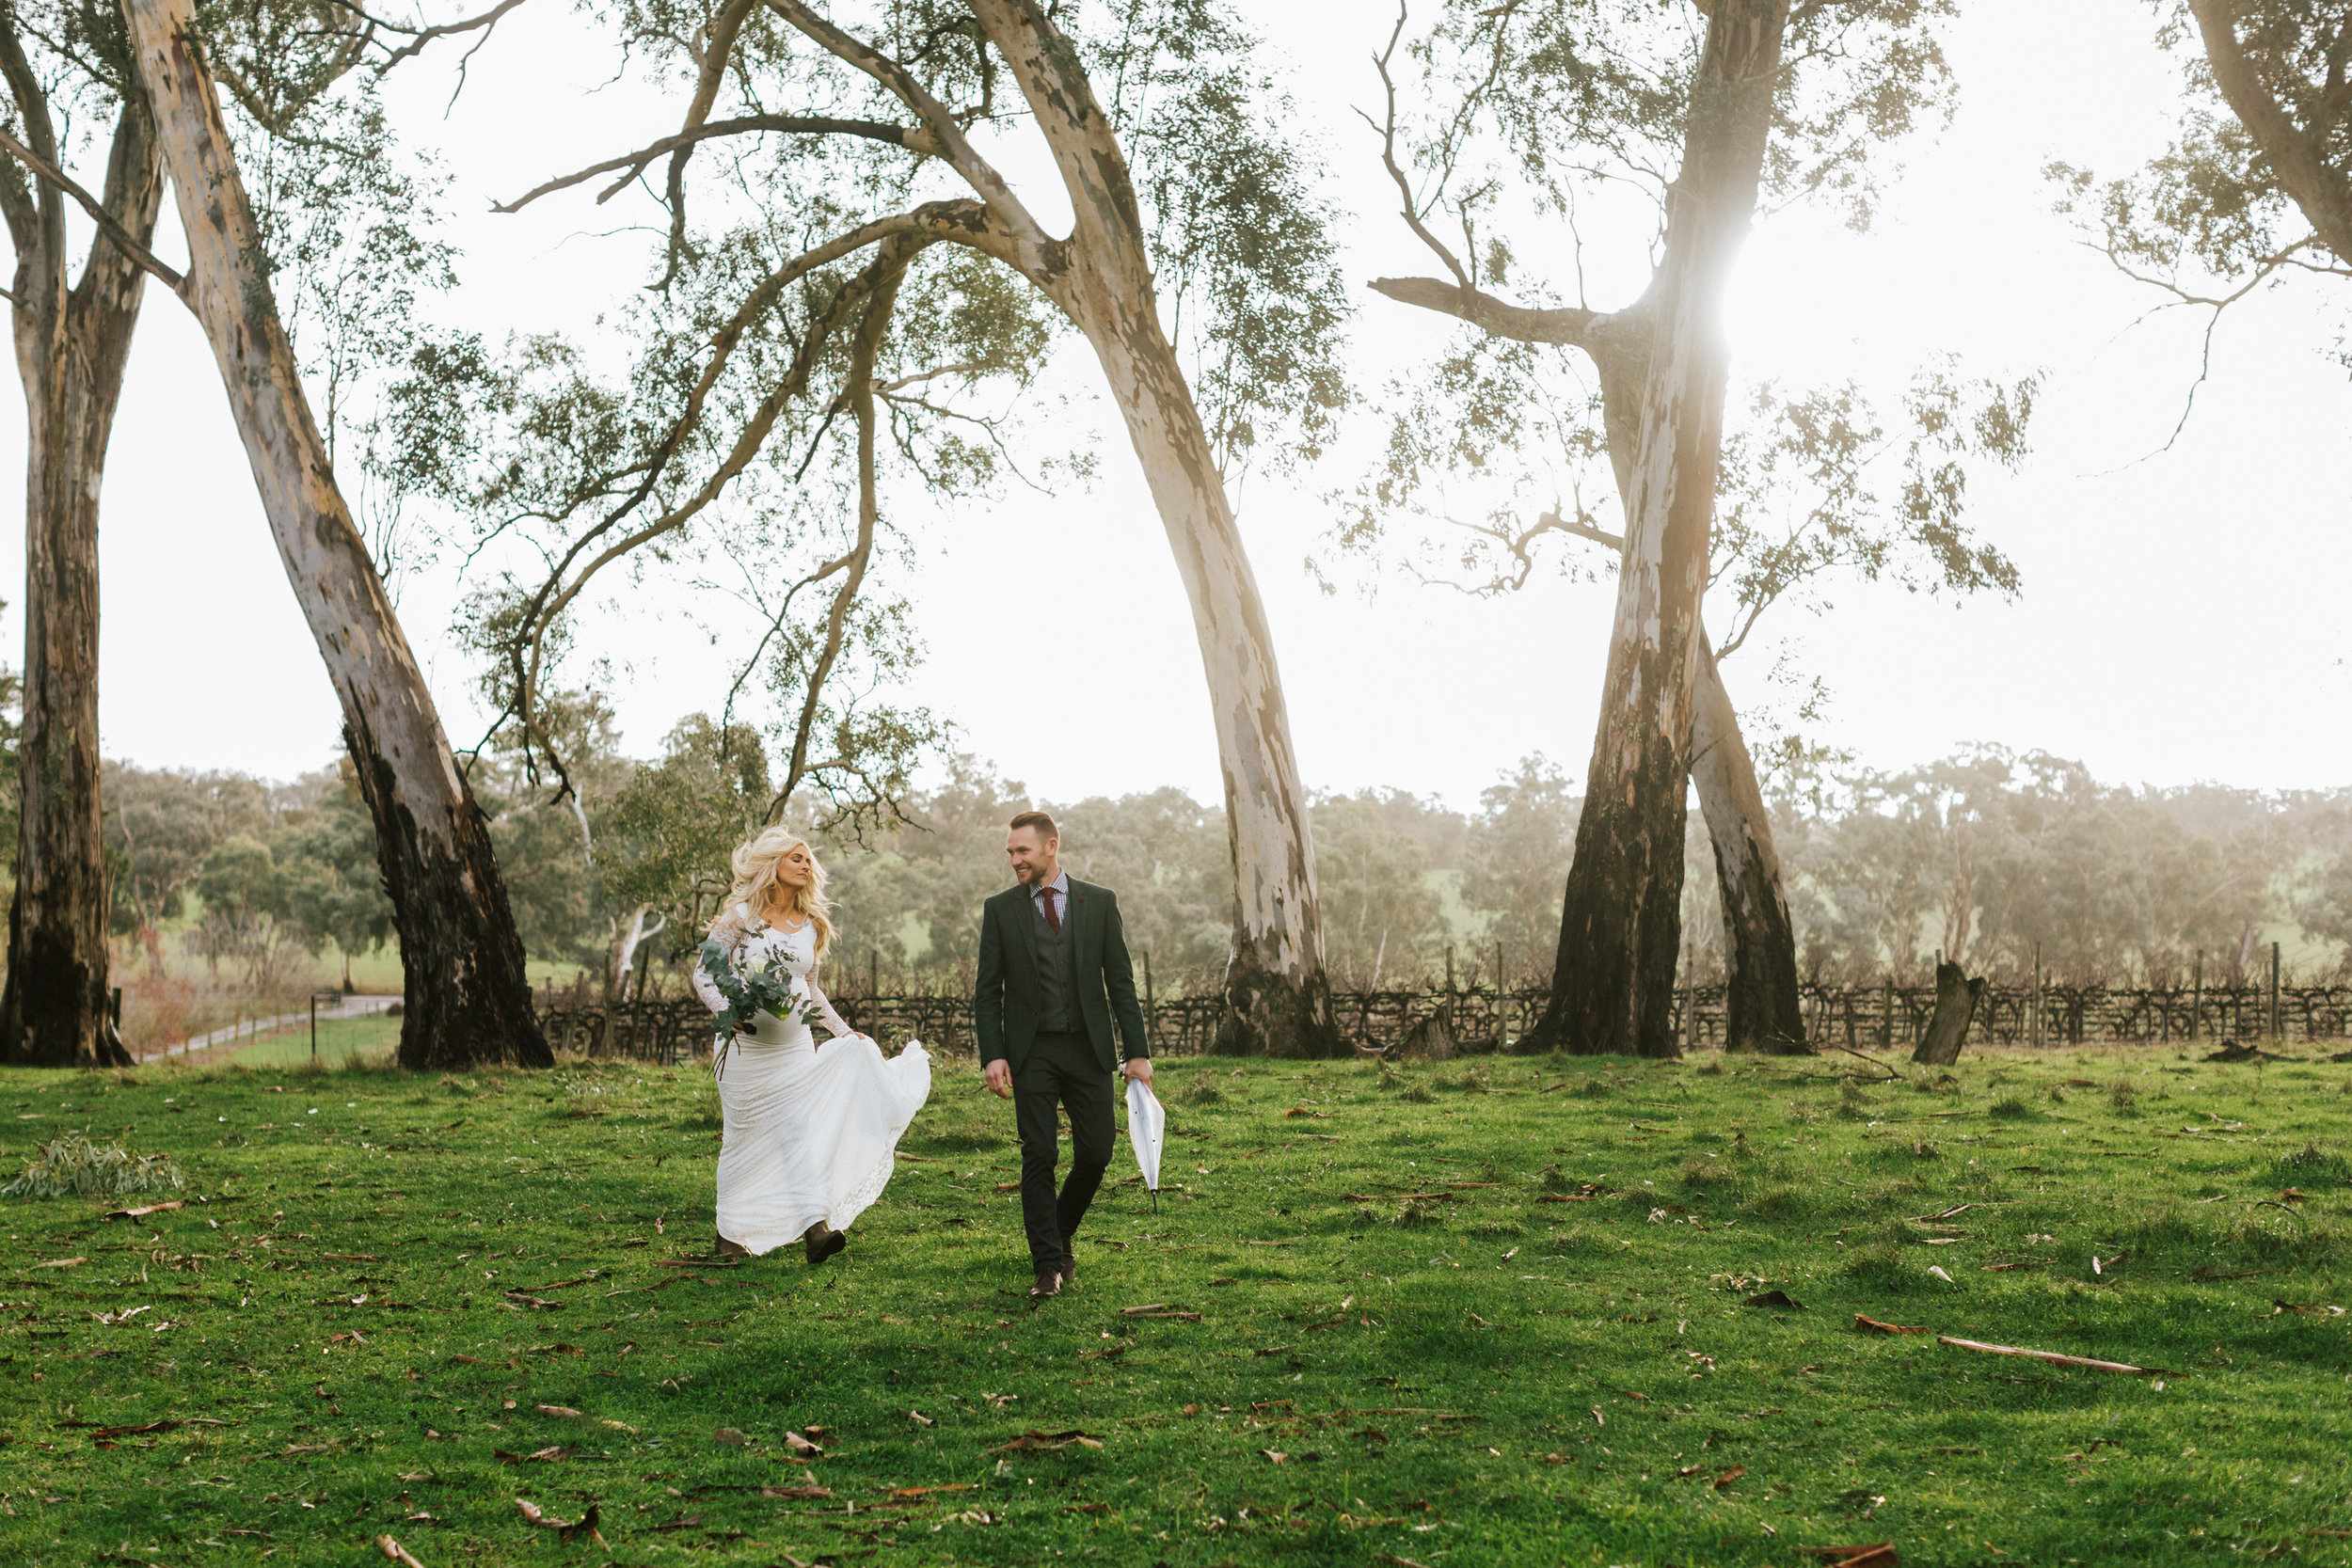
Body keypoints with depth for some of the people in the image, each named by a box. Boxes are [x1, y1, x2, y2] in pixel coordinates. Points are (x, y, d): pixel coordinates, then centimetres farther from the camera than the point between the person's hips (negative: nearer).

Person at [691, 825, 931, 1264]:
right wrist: (729, 1012, -21)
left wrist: (844, 1031, 13)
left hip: (795, 1044, 3)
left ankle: (816, 1226, -21)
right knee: (745, 1137, 6)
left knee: (808, 1127, -14)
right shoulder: (741, 915, -4)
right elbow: (704, 974, -4)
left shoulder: (811, 925, 9)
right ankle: (731, 1233, 22)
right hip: (746, 1045, -3)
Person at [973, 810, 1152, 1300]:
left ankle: (1060, 1234, 26)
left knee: (1095, 1154, 0)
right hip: (1031, 1052, -1)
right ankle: (1048, 1264, 2)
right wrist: (992, 1055, -8)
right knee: (1039, 1156, -5)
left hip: (1088, 1048, 1)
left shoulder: (1100, 903, 4)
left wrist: (1138, 1051, -1)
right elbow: (988, 991, 4)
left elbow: (1120, 981, 5)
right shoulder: (1000, 909, 4)